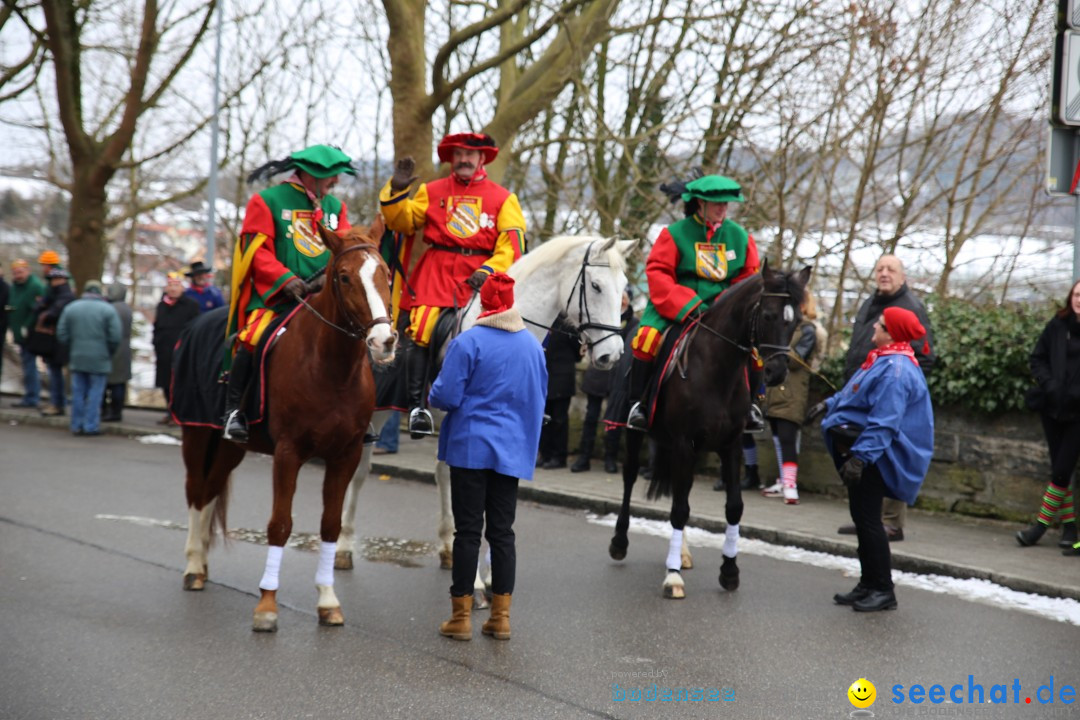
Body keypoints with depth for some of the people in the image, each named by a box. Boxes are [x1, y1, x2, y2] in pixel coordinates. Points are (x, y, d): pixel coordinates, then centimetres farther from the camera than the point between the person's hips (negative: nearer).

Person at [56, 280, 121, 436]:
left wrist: (72, 350, 15)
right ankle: (91, 426, -1)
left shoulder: (70, 308, 4)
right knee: (95, 393, 1)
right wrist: (108, 353, 6)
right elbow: (115, 337, -10)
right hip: (100, 360, -3)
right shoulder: (108, 310, -6)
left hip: (77, 358, 3)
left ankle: (77, 425, 11)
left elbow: (62, 334, 4)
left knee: (78, 392, 9)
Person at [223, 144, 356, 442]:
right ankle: (233, 408, -14)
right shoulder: (267, 201, 1)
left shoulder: (335, 206, 16)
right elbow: (258, 251, -6)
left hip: (323, 295, 5)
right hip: (275, 294, -5)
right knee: (252, 337, -27)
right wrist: (287, 280, -19)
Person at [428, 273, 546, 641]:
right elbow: (540, 398, 16)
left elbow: (446, 396, -14)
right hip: (513, 451, 4)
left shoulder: (468, 342, -12)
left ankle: (462, 616, 5)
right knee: (502, 531, 9)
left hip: (471, 447, -4)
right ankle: (501, 616, 11)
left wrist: (434, 392, 7)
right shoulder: (533, 345, 6)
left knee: (468, 531, 1)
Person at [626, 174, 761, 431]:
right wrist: (687, 304, -22)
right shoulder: (675, 233, -5)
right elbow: (657, 273, -10)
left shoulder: (740, 236, 5)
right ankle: (637, 403, -15)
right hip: (675, 307, -3)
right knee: (648, 337, -29)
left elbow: (749, 278, 8)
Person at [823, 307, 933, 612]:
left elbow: (883, 422, -28)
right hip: (861, 450, 11)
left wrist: (860, 456, -30)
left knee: (867, 519, -4)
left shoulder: (896, 369, -23)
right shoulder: (883, 360, 11)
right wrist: (830, 405, 32)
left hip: (872, 455, -11)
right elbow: (854, 394, 27)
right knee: (862, 518, 15)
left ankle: (882, 590, 4)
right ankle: (868, 585, 24)